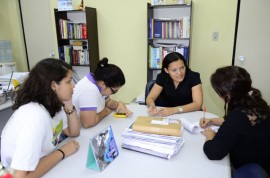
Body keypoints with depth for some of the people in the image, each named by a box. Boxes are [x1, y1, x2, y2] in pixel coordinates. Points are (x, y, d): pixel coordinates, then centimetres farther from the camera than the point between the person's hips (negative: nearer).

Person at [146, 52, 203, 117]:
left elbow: (198, 104, -20)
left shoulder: (193, 77, -14)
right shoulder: (162, 77, -7)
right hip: (166, 115, 2)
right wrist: (152, 106, -30)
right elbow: (150, 98, -7)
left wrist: (174, 110, -32)